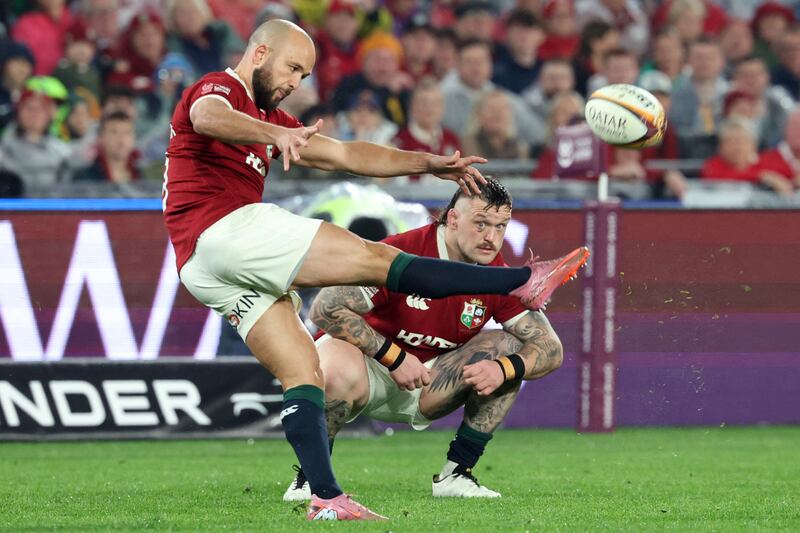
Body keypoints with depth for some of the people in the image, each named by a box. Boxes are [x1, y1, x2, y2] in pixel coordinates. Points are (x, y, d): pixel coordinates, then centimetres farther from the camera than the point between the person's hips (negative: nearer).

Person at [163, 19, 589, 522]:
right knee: (375, 258, -12)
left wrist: (429, 163, 17)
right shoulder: (219, 89, 1)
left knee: (302, 372, 1)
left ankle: (327, 498, -9)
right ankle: (526, 282, -15)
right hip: (224, 229, -10)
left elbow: (345, 155, 26)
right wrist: (274, 134, -44)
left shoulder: (269, 119, 30)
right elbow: (207, 118, -25)